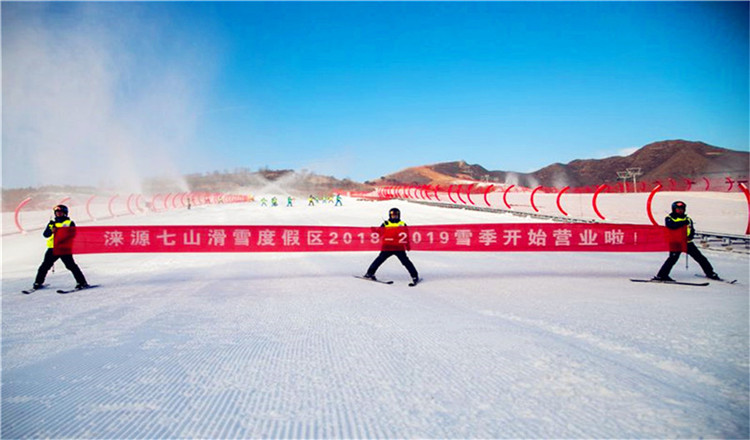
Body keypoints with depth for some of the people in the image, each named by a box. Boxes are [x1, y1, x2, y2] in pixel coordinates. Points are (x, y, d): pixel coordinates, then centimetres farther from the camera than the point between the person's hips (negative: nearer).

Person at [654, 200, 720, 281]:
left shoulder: (688, 219, 15)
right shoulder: (669, 218, 3)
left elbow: (692, 231, 10)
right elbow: (670, 226, -19)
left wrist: (690, 236, -12)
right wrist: (683, 222, -18)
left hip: (687, 242, 5)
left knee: (700, 258, 7)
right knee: (673, 258, -21)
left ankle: (710, 273, 21)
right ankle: (661, 275, -19)